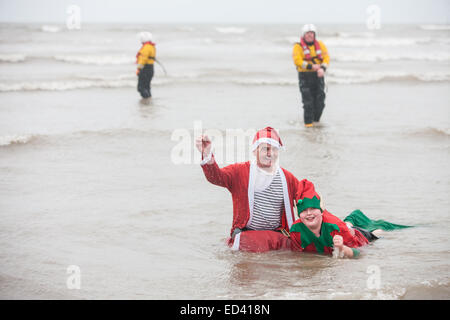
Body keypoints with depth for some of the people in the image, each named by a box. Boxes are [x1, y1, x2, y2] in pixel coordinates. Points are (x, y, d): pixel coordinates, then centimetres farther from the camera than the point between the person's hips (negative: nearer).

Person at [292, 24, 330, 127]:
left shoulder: (320, 45, 7)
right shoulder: (298, 47, -3)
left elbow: (326, 58, -3)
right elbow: (297, 61, -16)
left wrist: (322, 68, -22)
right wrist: (311, 66, -23)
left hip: (318, 76, 3)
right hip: (305, 76, -3)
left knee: (320, 102, 4)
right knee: (308, 101, -9)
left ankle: (316, 120, 24)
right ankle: (308, 123, -1)